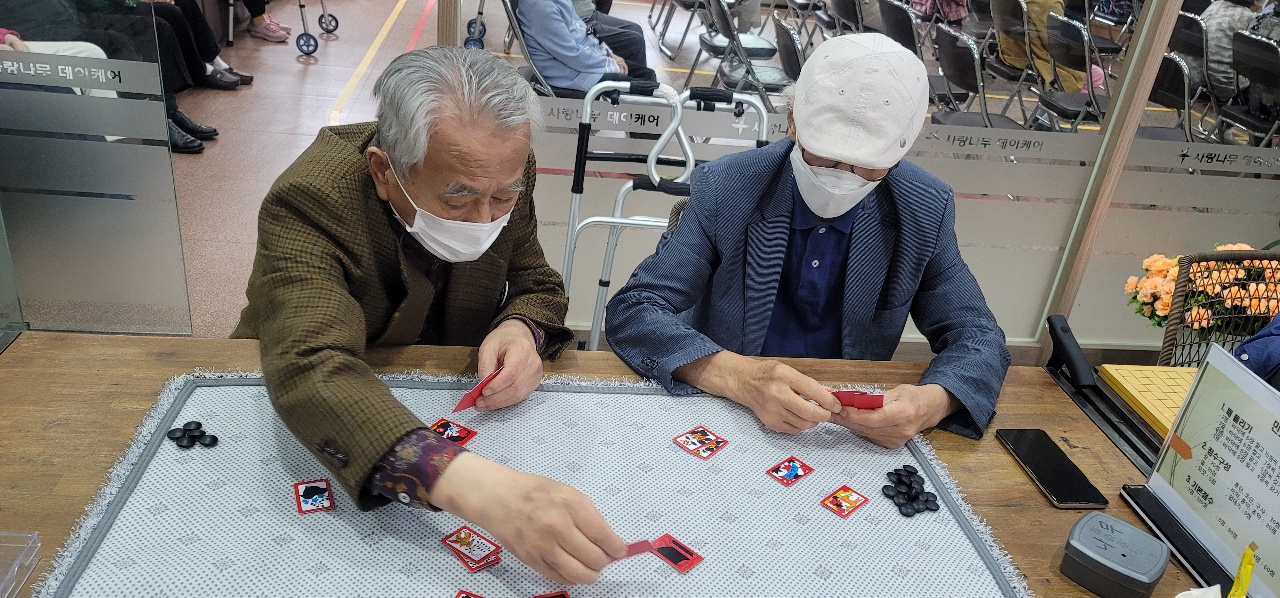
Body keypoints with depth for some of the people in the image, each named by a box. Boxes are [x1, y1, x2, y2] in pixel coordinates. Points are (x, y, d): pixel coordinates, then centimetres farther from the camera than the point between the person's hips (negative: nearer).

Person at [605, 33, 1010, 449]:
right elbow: (631, 312, -17)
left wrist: (933, 401, -24)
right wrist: (740, 377, -34)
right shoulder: (725, 189, -13)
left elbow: (977, 337, -1)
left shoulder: (926, 211, -7)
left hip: (855, 429, 3)